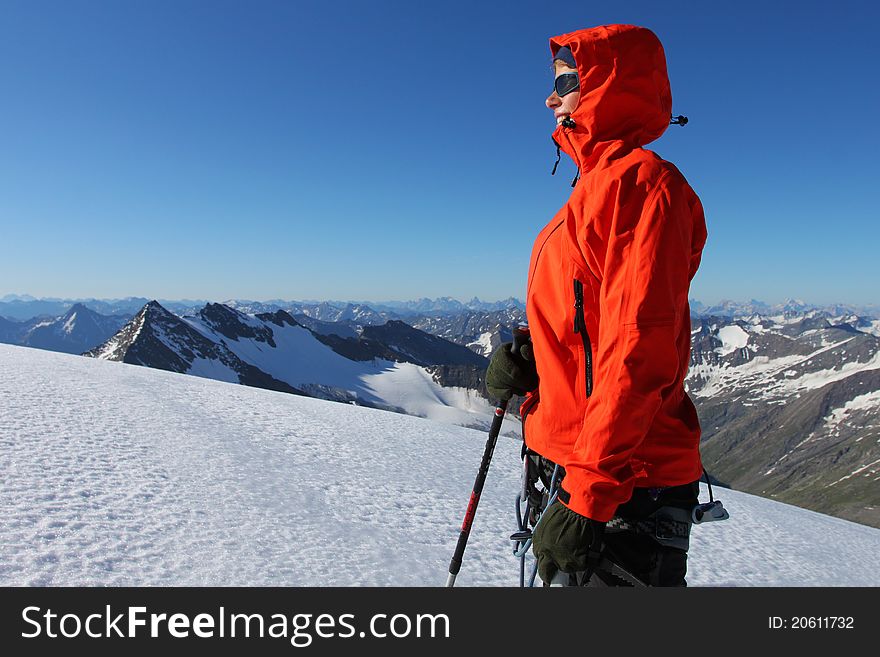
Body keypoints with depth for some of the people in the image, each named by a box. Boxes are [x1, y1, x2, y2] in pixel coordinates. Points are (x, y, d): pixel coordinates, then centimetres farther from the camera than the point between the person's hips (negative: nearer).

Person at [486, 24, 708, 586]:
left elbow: (639, 354, -23)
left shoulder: (640, 181, -15)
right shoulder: (597, 187, 16)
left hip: (624, 491, -10)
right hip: (582, 474, 10)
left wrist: (587, 498, -24)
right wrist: (529, 367, 1)